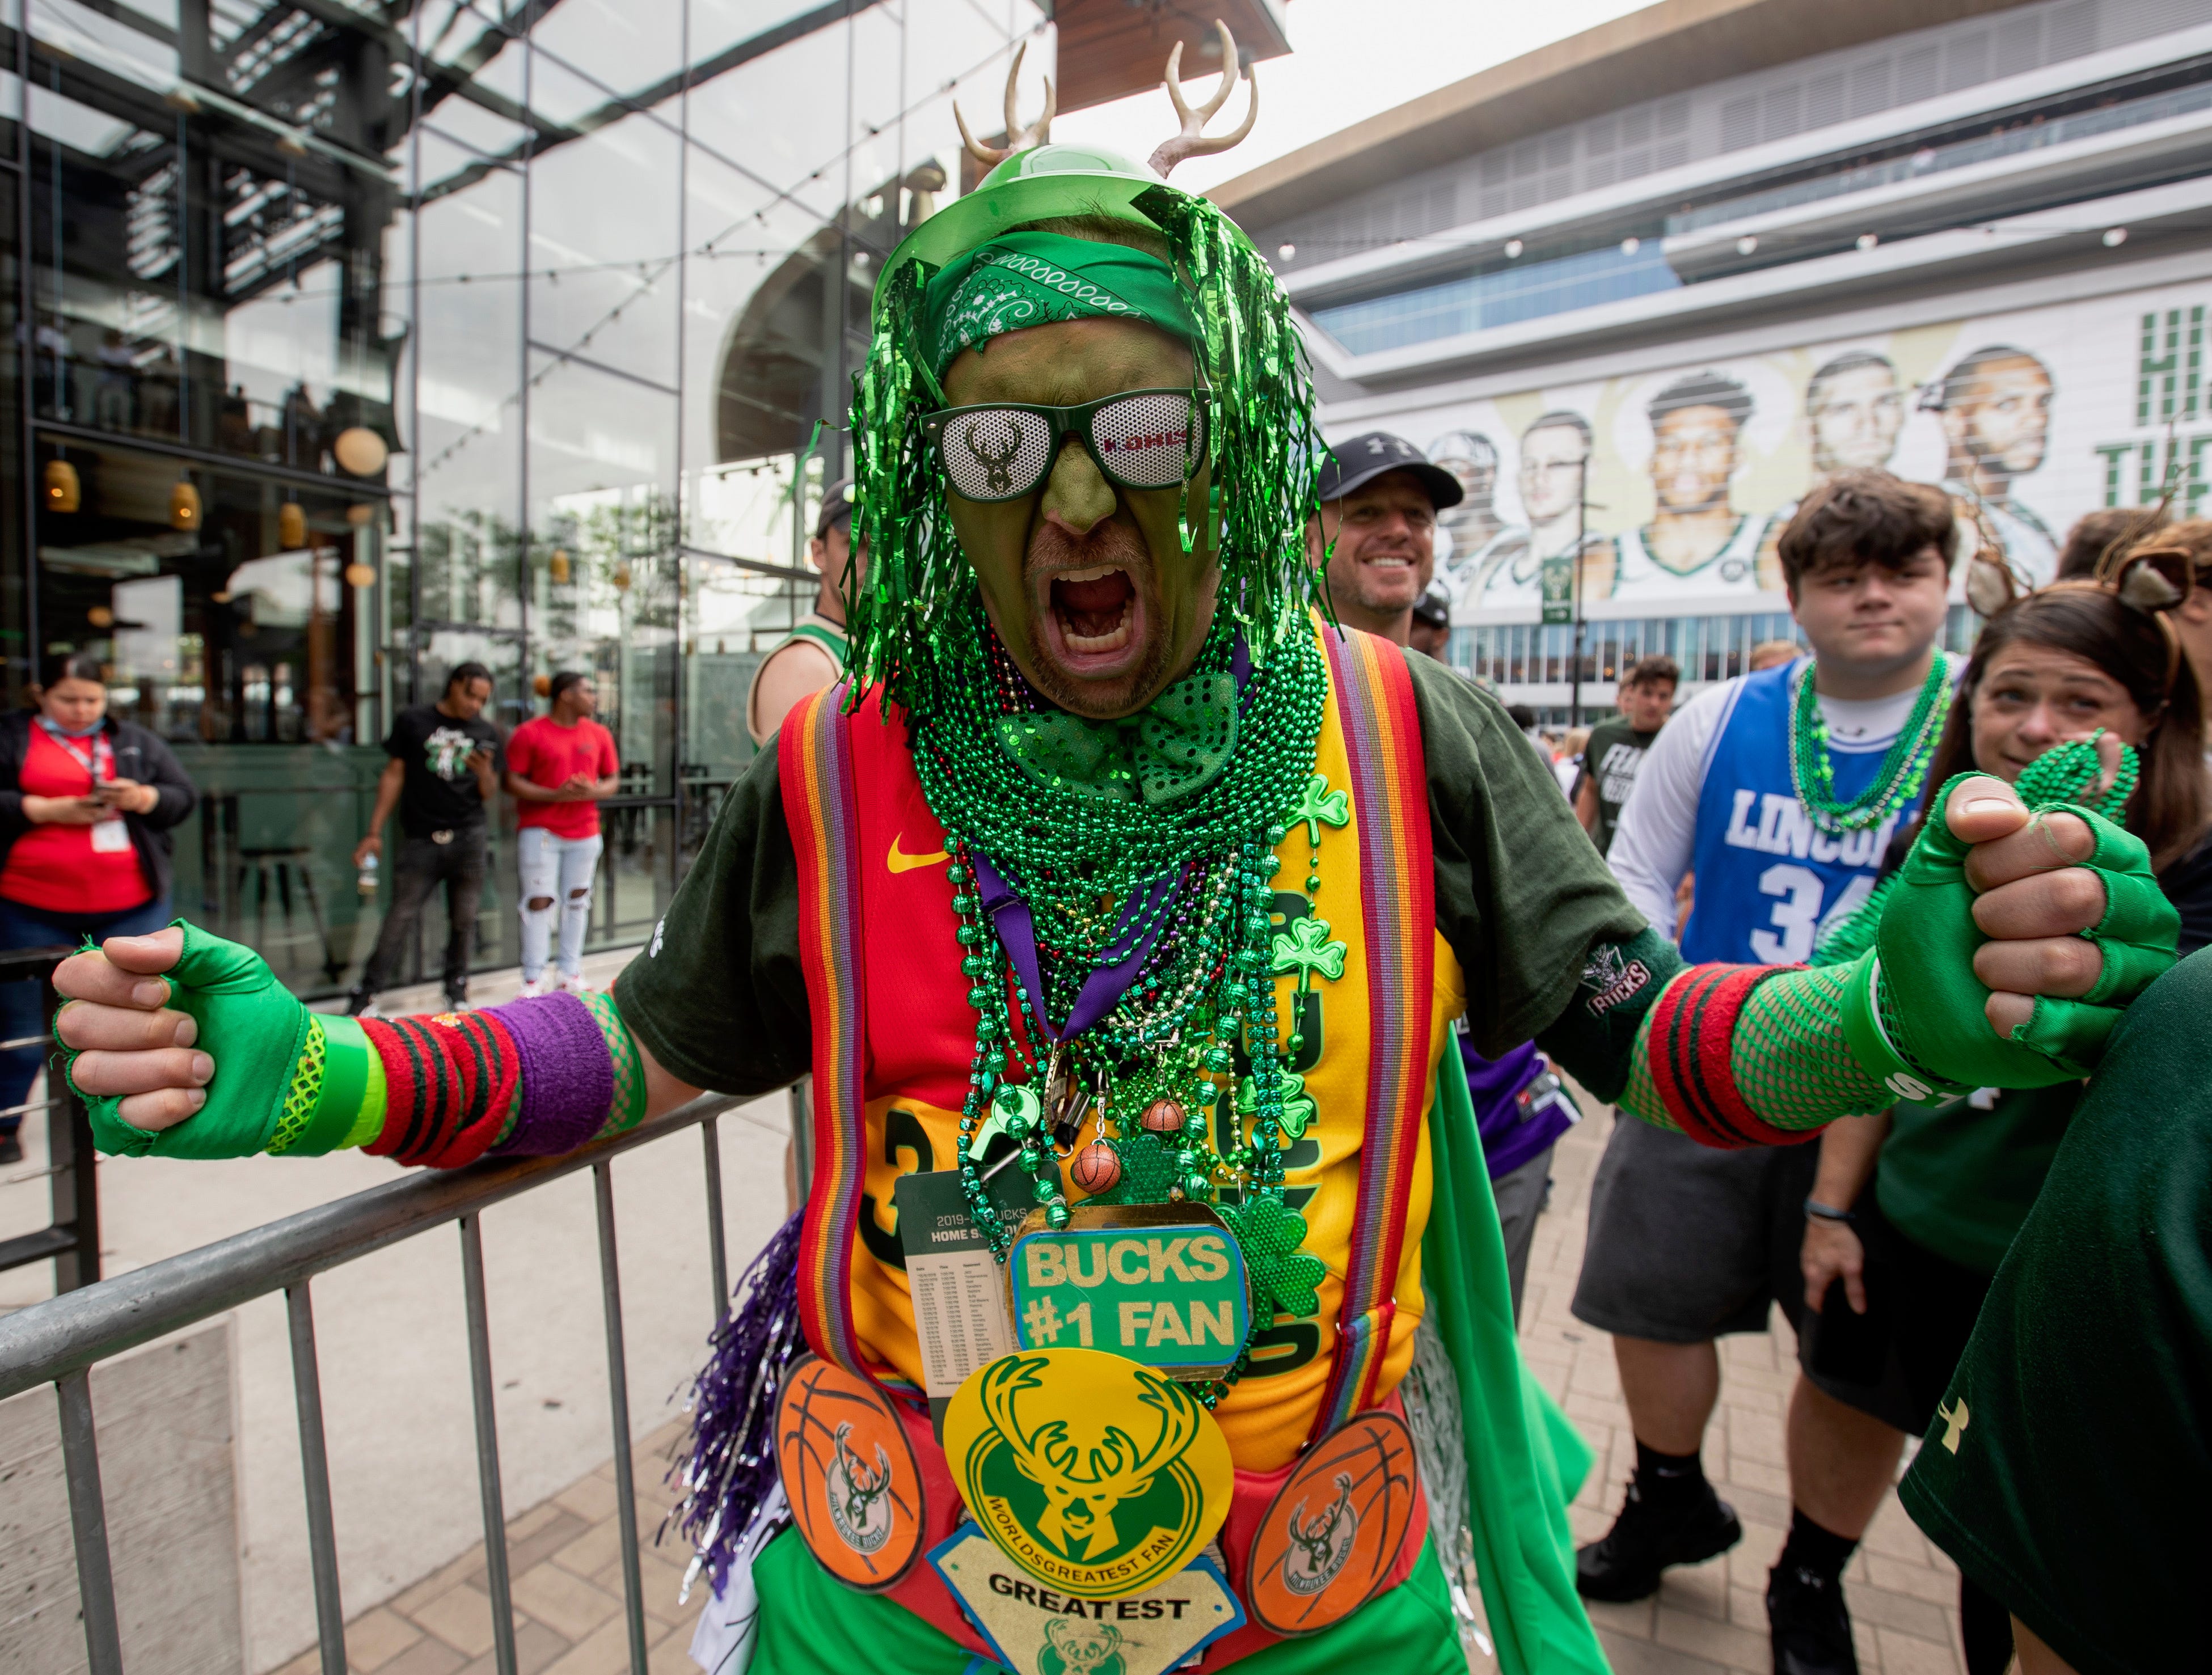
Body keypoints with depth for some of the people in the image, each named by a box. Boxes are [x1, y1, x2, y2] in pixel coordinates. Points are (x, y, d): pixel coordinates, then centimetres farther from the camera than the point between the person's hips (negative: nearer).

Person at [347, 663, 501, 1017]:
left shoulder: (486, 734, 10)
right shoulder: (412, 721, 6)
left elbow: (489, 795, 10)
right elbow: (394, 775, 7)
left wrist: (485, 773, -14)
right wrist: (374, 832, 4)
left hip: (470, 838, 2)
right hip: (422, 839, -1)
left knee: (464, 919, 4)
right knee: (401, 918, -4)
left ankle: (457, 990, 16)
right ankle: (365, 995, 5)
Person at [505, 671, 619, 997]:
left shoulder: (599, 735, 9)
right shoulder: (529, 733, -4)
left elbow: (614, 780, 12)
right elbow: (512, 783, -6)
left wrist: (593, 792, -10)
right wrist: (555, 795, -18)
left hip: (585, 832, 4)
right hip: (540, 831, -4)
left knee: (577, 900, 8)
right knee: (539, 902, -5)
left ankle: (569, 971, 19)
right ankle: (533, 978, 1)